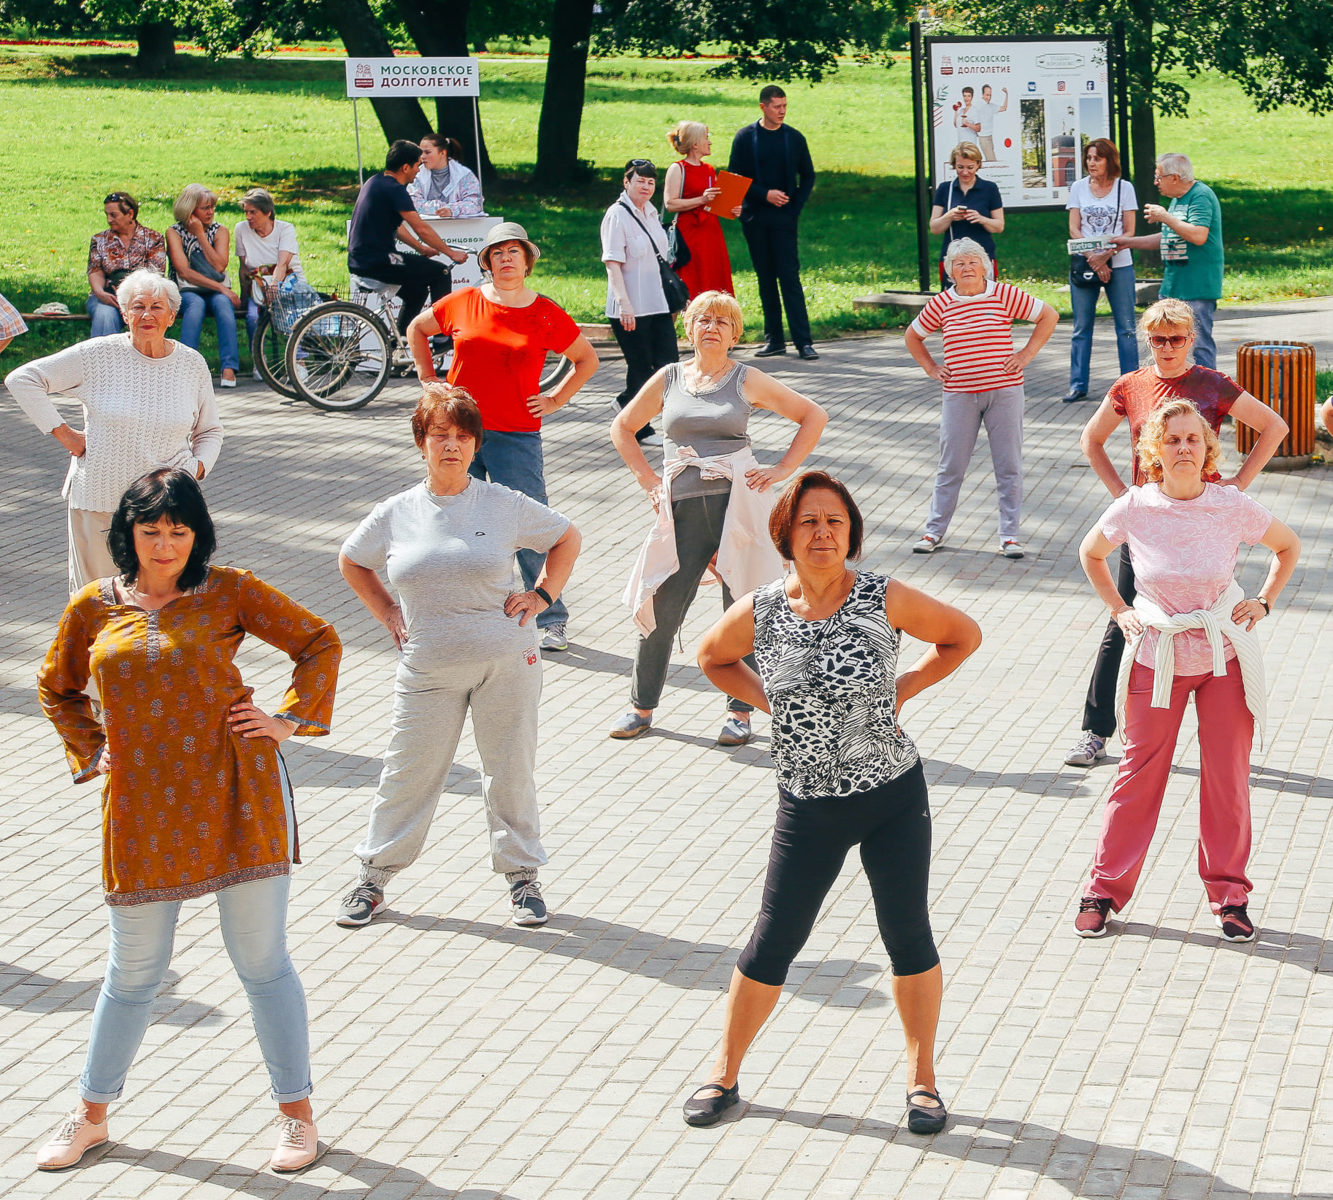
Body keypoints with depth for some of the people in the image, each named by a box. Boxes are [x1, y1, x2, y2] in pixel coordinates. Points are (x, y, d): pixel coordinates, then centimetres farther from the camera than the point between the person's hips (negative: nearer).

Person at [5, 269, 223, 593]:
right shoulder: (99, 355, -3)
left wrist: (197, 467, -1)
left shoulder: (192, 365, 5)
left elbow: (209, 431, 19)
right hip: (98, 501, -1)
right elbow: (22, 379, 0)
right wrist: (62, 433, -4)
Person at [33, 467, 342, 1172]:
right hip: (142, 810, 2)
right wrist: (92, 751, 10)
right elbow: (56, 690, 22)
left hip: (235, 795, -2)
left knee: (262, 962, 5)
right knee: (133, 974, 10)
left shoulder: (228, 593, -1)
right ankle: (91, 1116, 28)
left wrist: (288, 720, -1)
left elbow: (319, 643, 7)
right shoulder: (92, 609, 5)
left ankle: (296, 1114, 18)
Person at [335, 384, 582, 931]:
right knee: (408, 773, 4)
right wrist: (387, 613, 9)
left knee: (511, 771, 6)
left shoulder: (504, 505, -3)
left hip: (505, 663, -1)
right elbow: (352, 562, 19)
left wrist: (542, 594, 2)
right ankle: (374, 876, 18)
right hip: (426, 670, 1)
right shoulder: (395, 514, 1)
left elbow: (566, 538, 12)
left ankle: (522, 875, 22)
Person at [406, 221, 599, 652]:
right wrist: (429, 377, 12)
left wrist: (556, 398, 4)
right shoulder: (464, 303, 3)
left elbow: (587, 359, 13)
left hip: (517, 435, -2)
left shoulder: (546, 314, 0)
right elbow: (417, 329, 21)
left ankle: (551, 619, 4)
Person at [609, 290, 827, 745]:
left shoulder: (747, 381, 4)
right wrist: (648, 478, 11)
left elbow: (814, 417, 8)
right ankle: (641, 707, 15)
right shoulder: (669, 379, 9)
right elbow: (622, 427, 22)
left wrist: (781, 470, 1)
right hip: (683, 506, 2)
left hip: (737, 500, -2)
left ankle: (740, 712, 12)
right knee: (661, 607, 0)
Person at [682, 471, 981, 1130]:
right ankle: (724, 1073, 24)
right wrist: (768, 700, 1)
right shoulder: (756, 614, -7)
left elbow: (963, 636, 5)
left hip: (895, 797, 0)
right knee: (774, 943, 6)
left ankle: (922, 1078, 23)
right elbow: (712, 658, 14)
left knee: (908, 937, 5)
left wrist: (902, 688, -3)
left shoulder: (886, 600, -11)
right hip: (809, 809, 1)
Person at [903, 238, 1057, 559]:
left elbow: (1049, 316, 5)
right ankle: (935, 530, 16)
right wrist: (931, 368, 10)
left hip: (1004, 391, -1)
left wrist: (1027, 354, 0)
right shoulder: (941, 304, 3)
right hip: (959, 396, 1)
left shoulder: (1004, 295, -2)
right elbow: (913, 336, 19)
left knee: (1009, 465, 2)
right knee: (951, 466, 5)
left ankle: (1009, 534, 9)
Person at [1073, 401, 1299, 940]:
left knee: (1227, 776, 6)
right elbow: (1090, 553, 11)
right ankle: (1106, 887, 20)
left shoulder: (1233, 507, -10)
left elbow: (1289, 546, 10)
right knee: (1139, 773, 6)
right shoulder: (1133, 510, -11)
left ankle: (1228, 892, 21)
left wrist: (1263, 602, 2)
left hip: (1225, 655, 0)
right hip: (1157, 658, 0)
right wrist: (1118, 610, 5)